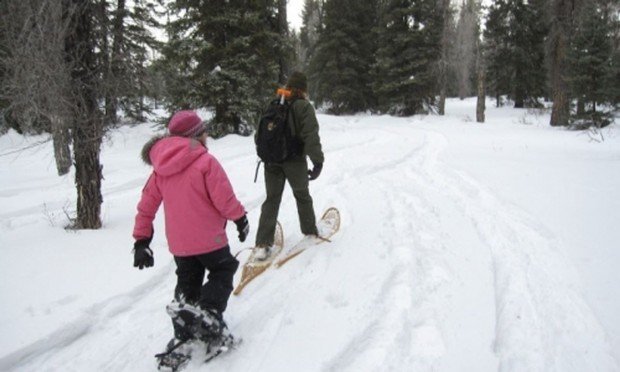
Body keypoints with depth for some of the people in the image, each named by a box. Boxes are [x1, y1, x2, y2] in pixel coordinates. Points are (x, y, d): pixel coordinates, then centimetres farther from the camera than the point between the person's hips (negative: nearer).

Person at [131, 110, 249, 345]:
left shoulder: (160, 167, 3)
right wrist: (240, 219, 1)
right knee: (223, 271, 16)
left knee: (187, 282, 20)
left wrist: (141, 240, 11)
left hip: (178, 243, 6)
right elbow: (225, 199, -16)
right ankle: (208, 311, -5)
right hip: (208, 238, -6)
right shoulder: (205, 162, -16)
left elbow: (146, 206, 5)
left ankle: (183, 334, 23)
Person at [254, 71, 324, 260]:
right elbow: (311, 136, -18)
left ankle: (262, 244, 0)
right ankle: (310, 231, 34)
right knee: (302, 196, 18)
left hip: (272, 161, 4)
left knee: (272, 200, 7)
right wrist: (318, 161, -17)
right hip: (295, 161, -4)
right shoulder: (303, 106, -11)